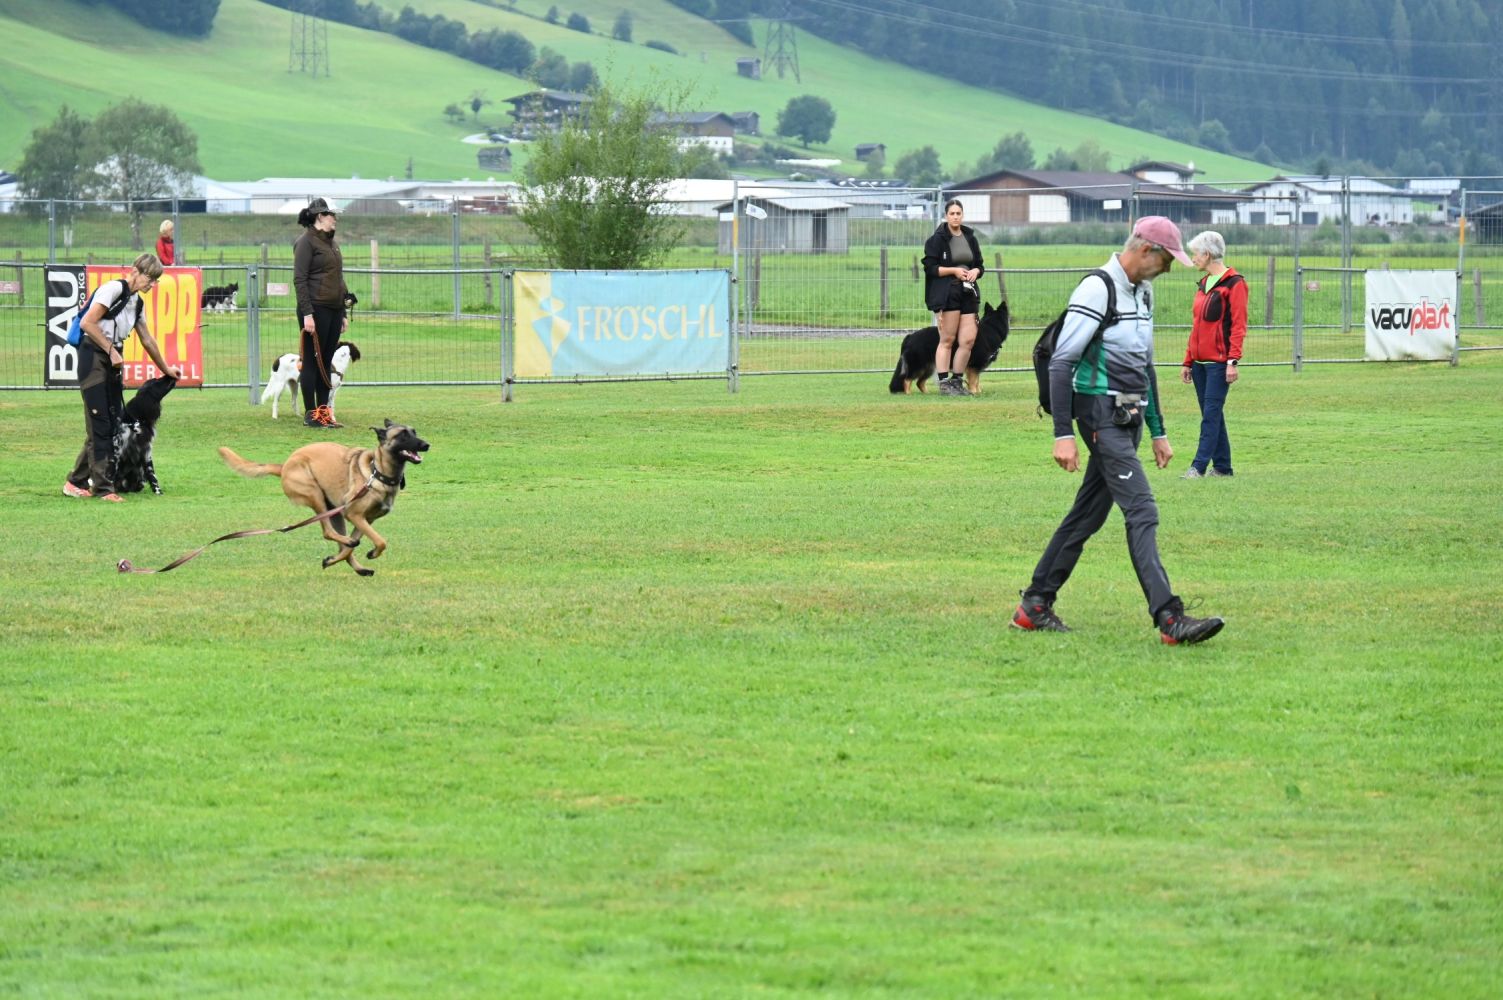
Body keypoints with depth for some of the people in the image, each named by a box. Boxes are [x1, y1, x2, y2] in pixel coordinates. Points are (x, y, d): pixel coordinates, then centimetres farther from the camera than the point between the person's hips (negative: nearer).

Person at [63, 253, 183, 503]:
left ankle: (77, 481, 13)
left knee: (114, 425, 5)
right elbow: (87, 324, -18)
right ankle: (103, 487, -9)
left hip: (112, 361, 9)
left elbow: (147, 340, 28)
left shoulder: (137, 303, 16)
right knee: (100, 425, -9)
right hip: (93, 357, -9)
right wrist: (112, 350, -14)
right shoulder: (114, 289, -11)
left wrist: (166, 369, 34)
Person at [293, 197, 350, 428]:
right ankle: (311, 414, 0)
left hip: (333, 310, 8)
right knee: (312, 361, -3)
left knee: (326, 362, 9)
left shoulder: (332, 243, 17)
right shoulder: (307, 242, -8)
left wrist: (343, 313, 18)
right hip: (316, 309, -8)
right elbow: (299, 279, -14)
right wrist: (307, 313, -20)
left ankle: (323, 411, 12)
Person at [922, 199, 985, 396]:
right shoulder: (938, 239, -3)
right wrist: (954, 270, -15)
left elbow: (980, 265, 20)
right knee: (947, 340, -4)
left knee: (968, 339, 0)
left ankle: (957, 380, 12)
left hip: (968, 293, 5)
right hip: (946, 293, -5)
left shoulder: (970, 237, 14)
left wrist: (975, 271, -3)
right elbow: (930, 267, -7)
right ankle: (944, 383, 0)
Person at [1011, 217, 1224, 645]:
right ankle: (1169, 618, -21)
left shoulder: (1143, 291, 15)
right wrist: (1063, 435, -21)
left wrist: (1158, 432, 24)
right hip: (1101, 414, -9)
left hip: (1130, 417, 9)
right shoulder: (1097, 291, -14)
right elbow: (1060, 363, -17)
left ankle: (1035, 606, 19)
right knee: (1142, 512, -15)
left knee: (1088, 513, 11)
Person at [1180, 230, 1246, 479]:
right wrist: (1188, 361, 19)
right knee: (1211, 414, 9)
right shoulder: (1204, 284, 16)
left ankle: (1199, 466, -13)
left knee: (1211, 413, -10)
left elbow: (1238, 325, -13)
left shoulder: (1233, 284, -8)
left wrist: (1233, 361, -19)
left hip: (1219, 362, -8)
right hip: (1200, 361, 8)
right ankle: (1222, 465, 14)